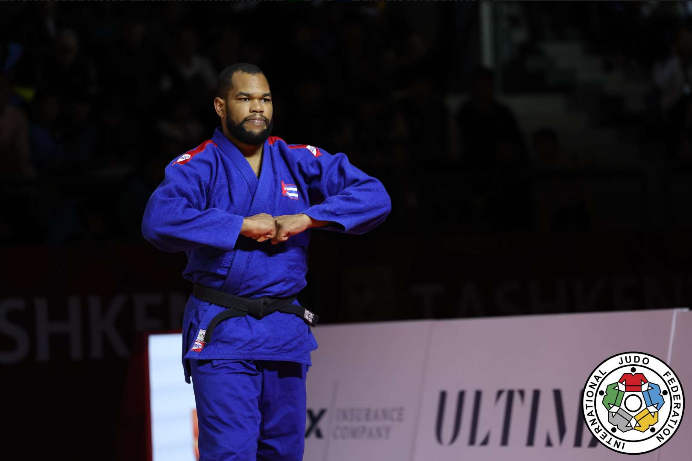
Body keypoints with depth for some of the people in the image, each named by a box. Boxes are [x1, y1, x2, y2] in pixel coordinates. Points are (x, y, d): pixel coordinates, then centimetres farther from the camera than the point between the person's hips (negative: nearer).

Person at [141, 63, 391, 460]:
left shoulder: (299, 162, 8)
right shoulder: (199, 166, -4)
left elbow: (375, 196, 2)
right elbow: (160, 220, -23)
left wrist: (306, 218, -12)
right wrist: (242, 225, -21)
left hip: (285, 333, 5)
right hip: (221, 335, -5)